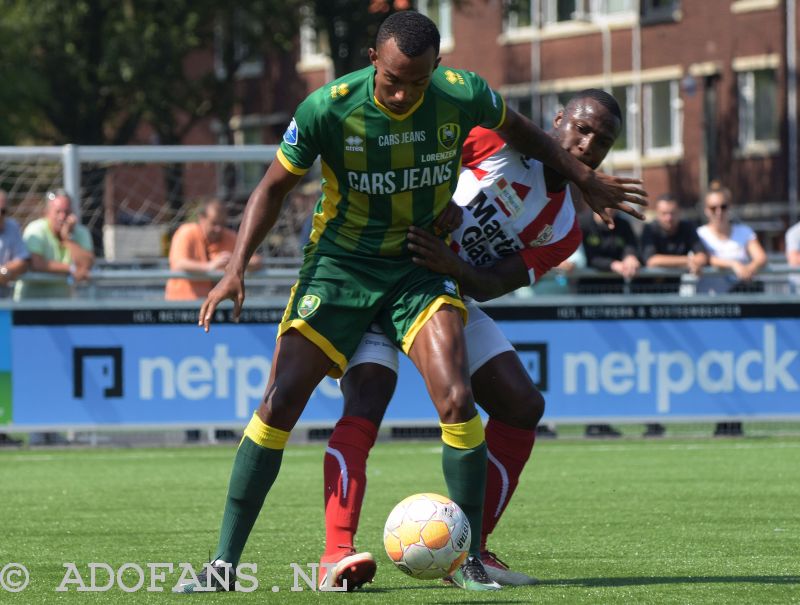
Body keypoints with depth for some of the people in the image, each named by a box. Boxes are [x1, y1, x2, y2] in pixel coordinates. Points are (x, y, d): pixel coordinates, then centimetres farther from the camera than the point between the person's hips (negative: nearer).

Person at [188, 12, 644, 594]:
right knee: (280, 403, -10)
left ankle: (469, 560, -4)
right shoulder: (328, 109, -19)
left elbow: (521, 131, 9)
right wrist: (237, 268, -15)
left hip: (420, 264, 1)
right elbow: (274, 186, -5)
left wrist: (587, 180, 16)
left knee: (456, 401, -19)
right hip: (339, 263, -1)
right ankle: (225, 560, -2)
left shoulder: (463, 95, -15)